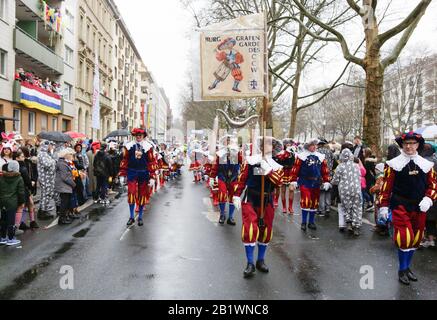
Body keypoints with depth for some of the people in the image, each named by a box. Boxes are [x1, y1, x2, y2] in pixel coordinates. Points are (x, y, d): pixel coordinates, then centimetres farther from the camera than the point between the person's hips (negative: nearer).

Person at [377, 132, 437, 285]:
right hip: (400, 206, -4)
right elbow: (387, 186, -4)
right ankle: (402, 270, 10)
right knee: (404, 238, -9)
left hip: (419, 208, 4)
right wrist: (383, 206, -7)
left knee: (415, 239, 11)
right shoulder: (394, 164, -4)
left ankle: (407, 267, 30)